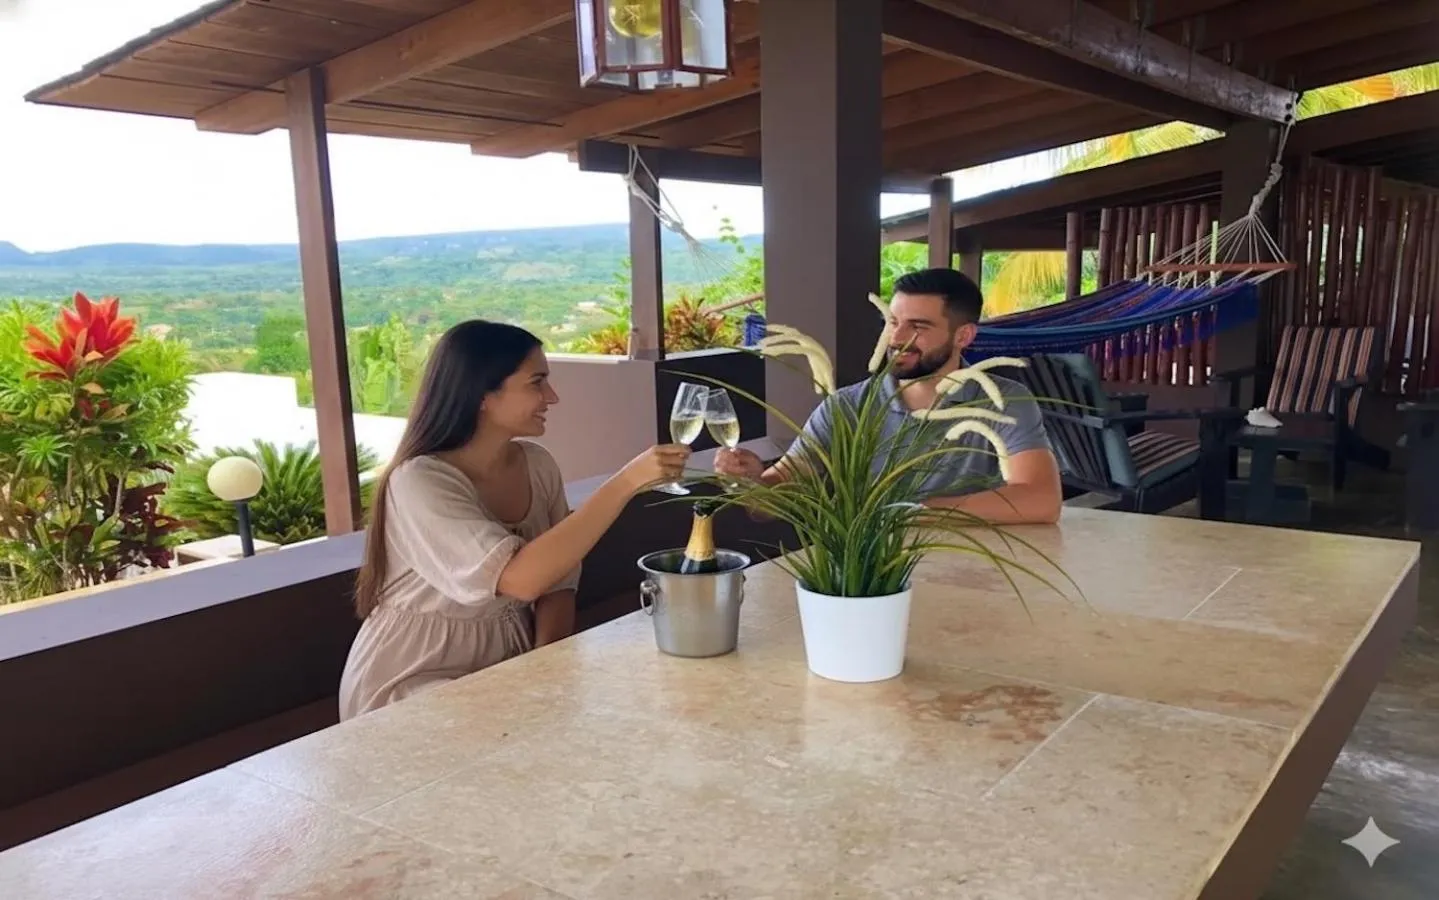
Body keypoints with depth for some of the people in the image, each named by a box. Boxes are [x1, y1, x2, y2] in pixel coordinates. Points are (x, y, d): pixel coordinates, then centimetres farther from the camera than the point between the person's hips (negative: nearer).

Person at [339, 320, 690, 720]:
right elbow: (523, 578, -35)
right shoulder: (420, 481, -23)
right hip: (417, 681, -6)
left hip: (510, 667, 6)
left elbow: (557, 582, 2)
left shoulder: (538, 464, -2)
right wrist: (627, 481, -36)